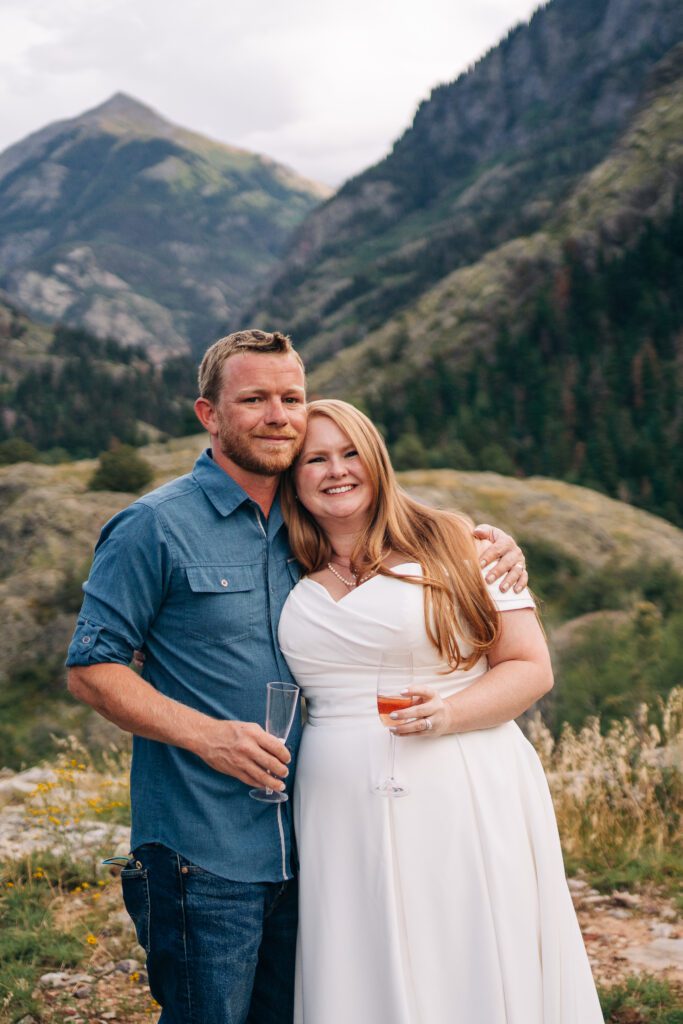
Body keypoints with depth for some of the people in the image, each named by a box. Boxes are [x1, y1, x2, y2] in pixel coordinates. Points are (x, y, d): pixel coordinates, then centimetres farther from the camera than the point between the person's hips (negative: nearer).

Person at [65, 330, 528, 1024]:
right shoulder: (155, 527, -8)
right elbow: (90, 668, -7)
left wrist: (493, 541, 4)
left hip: (302, 849, 6)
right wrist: (208, 735, -20)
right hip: (202, 854, -6)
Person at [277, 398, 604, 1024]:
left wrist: (448, 713, -17)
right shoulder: (295, 584, 10)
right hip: (344, 825, 3)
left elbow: (532, 667, -2)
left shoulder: (451, 545, 0)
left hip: (462, 810, -3)